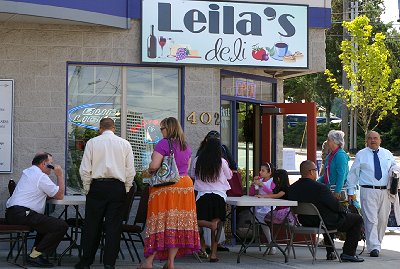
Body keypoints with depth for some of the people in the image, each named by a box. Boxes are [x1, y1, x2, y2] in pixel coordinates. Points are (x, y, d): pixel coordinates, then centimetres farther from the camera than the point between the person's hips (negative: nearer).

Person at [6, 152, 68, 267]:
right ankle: (35, 256, -11)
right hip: (22, 214, -11)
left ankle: (35, 252, 15)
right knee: (61, 226, -14)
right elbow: (60, 196, -2)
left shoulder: (27, 172, 24)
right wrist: (60, 176, 5)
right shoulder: (41, 176, -7)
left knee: (48, 223, 28)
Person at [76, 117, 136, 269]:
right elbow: (130, 171, 4)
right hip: (118, 187, 1)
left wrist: (87, 188, 9)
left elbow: (85, 169, -1)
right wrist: (125, 190, 13)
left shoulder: (92, 143, 2)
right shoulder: (125, 144, 6)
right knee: (113, 227, 4)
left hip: (97, 186, -1)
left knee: (92, 225, 6)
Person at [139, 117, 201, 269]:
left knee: (160, 222, -3)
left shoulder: (163, 144, -9)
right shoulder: (186, 146, 13)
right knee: (179, 221, 6)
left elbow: (154, 166, -16)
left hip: (166, 187, -6)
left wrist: (150, 170, 4)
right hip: (185, 184, 6)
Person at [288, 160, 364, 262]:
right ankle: (348, 253, 8)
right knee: (357, 219, 11)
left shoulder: (292, 188, -9)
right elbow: (336, 206, -20)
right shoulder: (320, 188, -28)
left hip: (305, 223, 7)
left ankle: (330, 253, 39)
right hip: (327, 223, -7)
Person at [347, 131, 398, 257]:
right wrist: (351, 191, 2)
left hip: (385, 191, 4)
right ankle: (374, 247, -13)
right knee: (371, 220, -11)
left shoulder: (387, 154, 14)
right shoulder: (361, 155, 6)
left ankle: (377, 243, 22)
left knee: (383, 219, 6)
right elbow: (353, 173, 7)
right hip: (368, 191, -3)